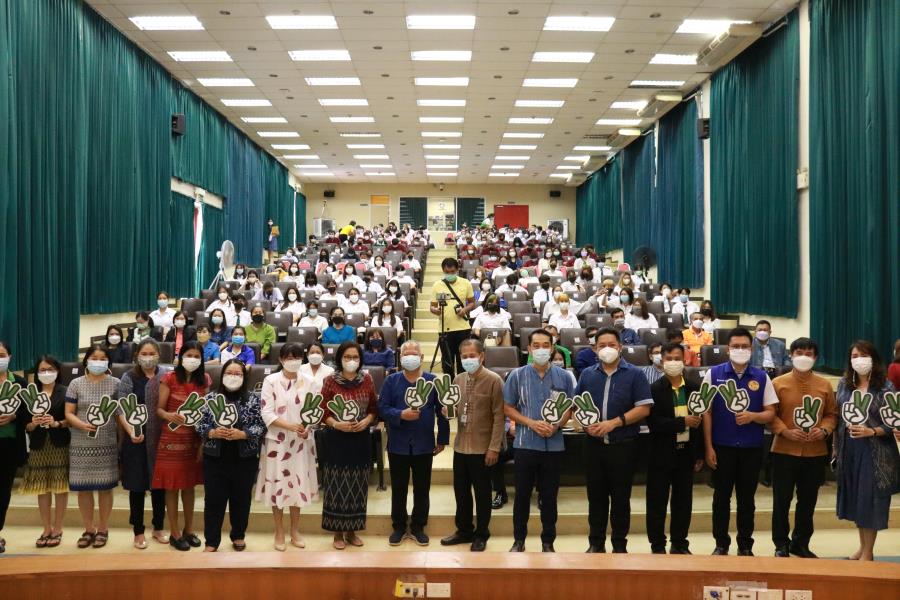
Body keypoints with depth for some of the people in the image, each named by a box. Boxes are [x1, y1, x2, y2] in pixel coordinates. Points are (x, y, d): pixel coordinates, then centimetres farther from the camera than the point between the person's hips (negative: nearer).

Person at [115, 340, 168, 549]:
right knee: (137, 486, 5)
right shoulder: (129, 378, -3)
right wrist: (131, 432, -23)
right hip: (137, 439, -2)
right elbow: (122, 410, -8)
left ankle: (158, 528, 26)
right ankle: (138, 532, 18)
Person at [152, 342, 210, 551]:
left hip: (194, 439, 4)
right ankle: (175, 533, 14)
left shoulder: (204, 380, 4)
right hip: (172, 439, -3)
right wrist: (169, 415, -29)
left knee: (189, 485, 13)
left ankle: (189, 530, 26)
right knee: (172, 486, 3)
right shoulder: (169, 378, -8)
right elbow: (159, 409, -7)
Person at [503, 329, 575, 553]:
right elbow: (508, 408, 1)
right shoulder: (517, 375, -2)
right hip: (525, 444, -1)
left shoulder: (563, 376, 1)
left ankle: (548, 542, 22)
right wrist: (532, 423, -13)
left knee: (549, 496, 9)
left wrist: (556, 425, -12)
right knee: (522, 494, 8)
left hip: (554, 445, 1)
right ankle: (519, 540, 21)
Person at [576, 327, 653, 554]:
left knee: (621, 496, 5)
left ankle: (620, 545, 17)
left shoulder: (634, 374, -3)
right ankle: (596, 542, 21)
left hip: (623, 445, -3)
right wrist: (585, 424, -9)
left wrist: (615, 422, -17)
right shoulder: (587, 374, 8)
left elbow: (644, 408, -9)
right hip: (594, 444, 3)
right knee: (596, 495, 10)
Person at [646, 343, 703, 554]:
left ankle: (679, 543, 24)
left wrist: (699, 455, 7)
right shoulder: (654, 389, -7)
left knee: (683, 501, 11)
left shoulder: (693, 389, 4)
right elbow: (654, 423, -15)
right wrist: (683, 422, -21)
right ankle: (657, 545, 15)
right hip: (662, 455, -3)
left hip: (686, 453, 3)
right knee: (657, 502, 4)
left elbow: (699, 422, 8)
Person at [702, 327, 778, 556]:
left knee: (747, 498, 10)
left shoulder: (761, 377, 2)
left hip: (751, 447, 1)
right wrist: (708, 447, -6)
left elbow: (770, 413, 4)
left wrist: (752, 416, -18)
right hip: (722, 446, -1)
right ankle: (721, 544, 20)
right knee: (721, 496, 8)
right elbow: (707, 412, -1)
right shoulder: (713, 374, -1)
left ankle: (745, 546, 22)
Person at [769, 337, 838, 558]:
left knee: (808, 501, 11)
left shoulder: (825, 385, 6)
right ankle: (781, 544, 16)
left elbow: (832, 414, 10)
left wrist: (824, 430, -9)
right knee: (781, 500, 3)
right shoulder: (778, 383, -2)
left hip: (815, 453, 3)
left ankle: (801, 543, 25)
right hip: (784, 451, -2)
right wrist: (785, 432, -17)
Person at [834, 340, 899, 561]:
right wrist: (836, 447, 8)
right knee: (855, 497, 12)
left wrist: (871, 432, -22)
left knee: (870, 498, 0)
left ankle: (868, 551, 13)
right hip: (849, 449, 5)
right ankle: (862, 545, 27)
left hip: (875, 451, -4)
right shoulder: (844, 384, 6)